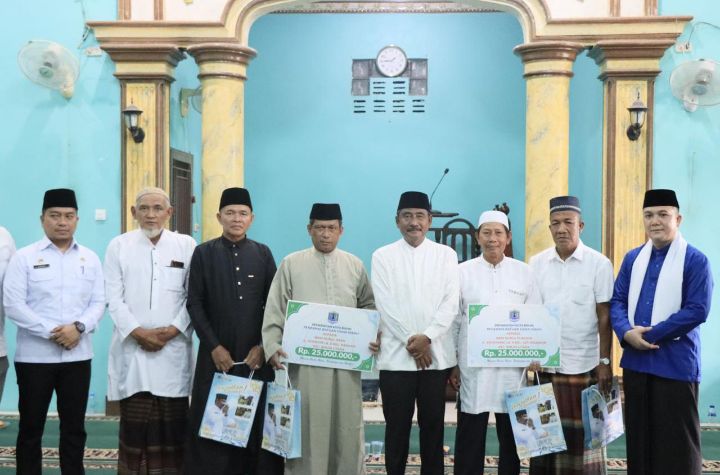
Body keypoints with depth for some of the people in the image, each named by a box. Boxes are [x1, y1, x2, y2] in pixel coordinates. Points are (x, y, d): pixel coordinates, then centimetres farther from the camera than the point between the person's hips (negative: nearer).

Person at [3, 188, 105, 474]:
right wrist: (51, 332, -15)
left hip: (77, 355, 2)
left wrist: (78, 327, -15)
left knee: (74, 427, 9)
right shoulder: (25, 257, -1)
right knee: (31, 427, 7)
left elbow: (98, 302, 4)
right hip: (34, 356, -2)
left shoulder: (90, 258, 8)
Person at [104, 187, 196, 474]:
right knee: (133, 424, 3)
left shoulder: (187, 245, 6)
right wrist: (138, 332, -9)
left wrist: (171, 331, -9)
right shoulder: (119, 246, 6)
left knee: (171, 426, 2)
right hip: (132, 348, 0)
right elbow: (114, 298, 1)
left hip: (173, 349, 0)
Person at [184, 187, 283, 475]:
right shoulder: (203, 253, 4)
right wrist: (214, 346, -7)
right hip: (216, 355, -1)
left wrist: (262, 346, -3)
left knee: (256, 424, 2)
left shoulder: (263, 254, 7)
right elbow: (194, 303, 0)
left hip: (256, 356, 1)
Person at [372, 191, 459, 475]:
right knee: (397, 426, 5)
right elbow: (385, 305, -3)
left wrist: (427, 337, -12)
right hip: (396, 354, -1)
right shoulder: (382, 256, 4)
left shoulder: (446, 254, 7)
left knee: (433, 425, 8)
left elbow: (451, 302, -1)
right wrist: (410, 340, -10)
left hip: (436, 354, 1)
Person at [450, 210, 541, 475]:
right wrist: (451, 363, 1)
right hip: (473, 366, -1)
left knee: (511, 435, 11)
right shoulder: (462, 272, 2)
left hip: (513, 366, 1)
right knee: (470, 435, 4)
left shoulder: (524, 272, 5)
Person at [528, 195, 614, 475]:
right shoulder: (536, 263, 6)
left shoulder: (599, 264, -3)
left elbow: (605, 317, -3)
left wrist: (605, 362, -7)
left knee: (583, 433, 4)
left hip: (584, 364, -3)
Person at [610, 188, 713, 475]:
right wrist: (627, 333, -12)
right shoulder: (633, 258, 10)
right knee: (639, 435, 14)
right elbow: (617, 301, 8)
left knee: (677, 441, 4)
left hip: (675, 364, -5)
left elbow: (697, 311, -15)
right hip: (635, 360, 5)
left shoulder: (695, 261, -7)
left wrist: (650, 334, -15)